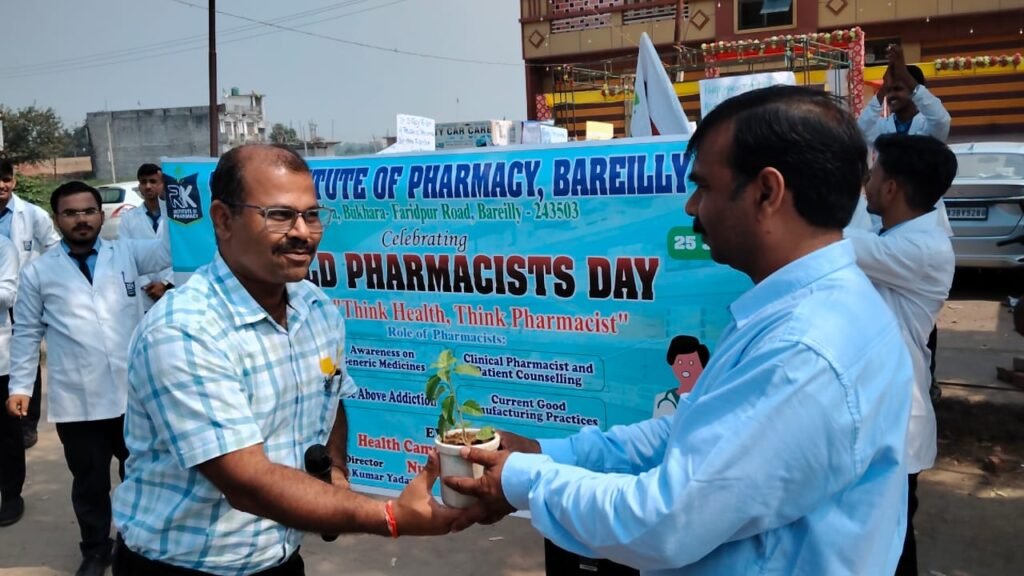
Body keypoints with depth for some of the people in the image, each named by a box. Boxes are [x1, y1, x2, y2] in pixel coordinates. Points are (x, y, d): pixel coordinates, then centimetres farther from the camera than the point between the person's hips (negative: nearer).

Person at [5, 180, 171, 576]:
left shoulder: (127, 253, 5)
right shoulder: (39, 272, 3)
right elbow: (27, 333, 7)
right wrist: (20, 386, 1)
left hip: (133, 393, 1)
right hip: (76, 402, 0)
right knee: (89, 481, 13)